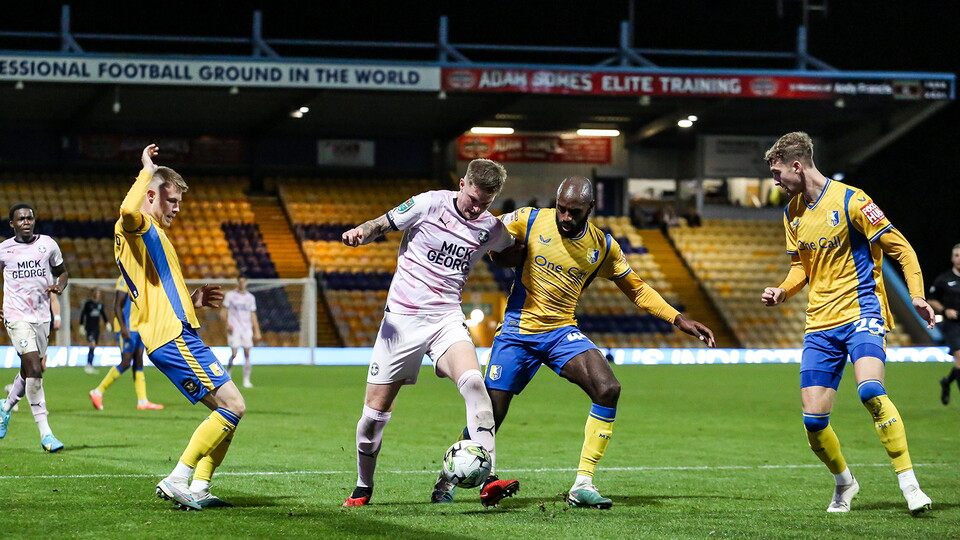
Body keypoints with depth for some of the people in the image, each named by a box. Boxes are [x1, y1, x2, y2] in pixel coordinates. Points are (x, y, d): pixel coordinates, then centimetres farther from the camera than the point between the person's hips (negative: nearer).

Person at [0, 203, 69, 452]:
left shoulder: (48, 244, 4)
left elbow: (62, 272, 16)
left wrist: (59, 286, -6)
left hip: (42, 316, 4)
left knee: (29, 371, 13)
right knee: (34, 369, -16)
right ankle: (45, 433, -14)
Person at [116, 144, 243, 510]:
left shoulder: (150, 236, 27)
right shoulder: (135, 228, -4)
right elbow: (128, 209, -32)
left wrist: (192, 300, 22)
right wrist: (148, 171, -18)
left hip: (179, 335, 11)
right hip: (173, 337, -11)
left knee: (226, 410, 9)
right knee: (233, 405, -14)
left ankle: (198, 489, 2)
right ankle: (177, 480, -15)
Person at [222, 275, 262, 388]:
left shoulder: (250, 297, 10)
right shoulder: (230, 295, 3)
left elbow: (253, 315, 12)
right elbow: (224, 312, 4)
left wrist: (257, 331, 6)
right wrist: (227, 324, -12)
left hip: (247, 329, 2)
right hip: (234, 329, -2)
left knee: (247, 354, -6)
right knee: (234, 354, -11)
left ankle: (246, 380, -2)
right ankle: (227, 372, 17)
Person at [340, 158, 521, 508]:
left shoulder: (491, 229, 4)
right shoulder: (430, 204, -6)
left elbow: (516, 252, 28)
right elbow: (381, 225, -1)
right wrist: (360, 233, -19)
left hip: (447, 318, 1)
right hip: (403, 317, -1)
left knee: (472, 381, -28)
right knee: (375, 411, 1)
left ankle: (488, 482, -32)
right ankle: (363, 488, 26)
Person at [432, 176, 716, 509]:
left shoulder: (603, 246, -2)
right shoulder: (529, 220, -9)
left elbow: (636, 289, 10)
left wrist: (679, 320, 2)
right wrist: (509, 256, -14)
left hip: (562, 332, 2)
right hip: (517, 331, -2)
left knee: (608, 389, -22)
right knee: (488, 417, -3)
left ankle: (583, 485, -15)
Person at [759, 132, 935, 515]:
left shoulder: (849, 200, -10)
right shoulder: (792, 213, 11)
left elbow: (899, 248, -7)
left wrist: (916, 295, -18)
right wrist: (782, 292, 3)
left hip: (861, 311, -6)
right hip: (820, 324, 6)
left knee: (870, 390, -31)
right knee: (813, 420, -2)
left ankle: (909, 483, -24)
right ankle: (843, 483, 25)